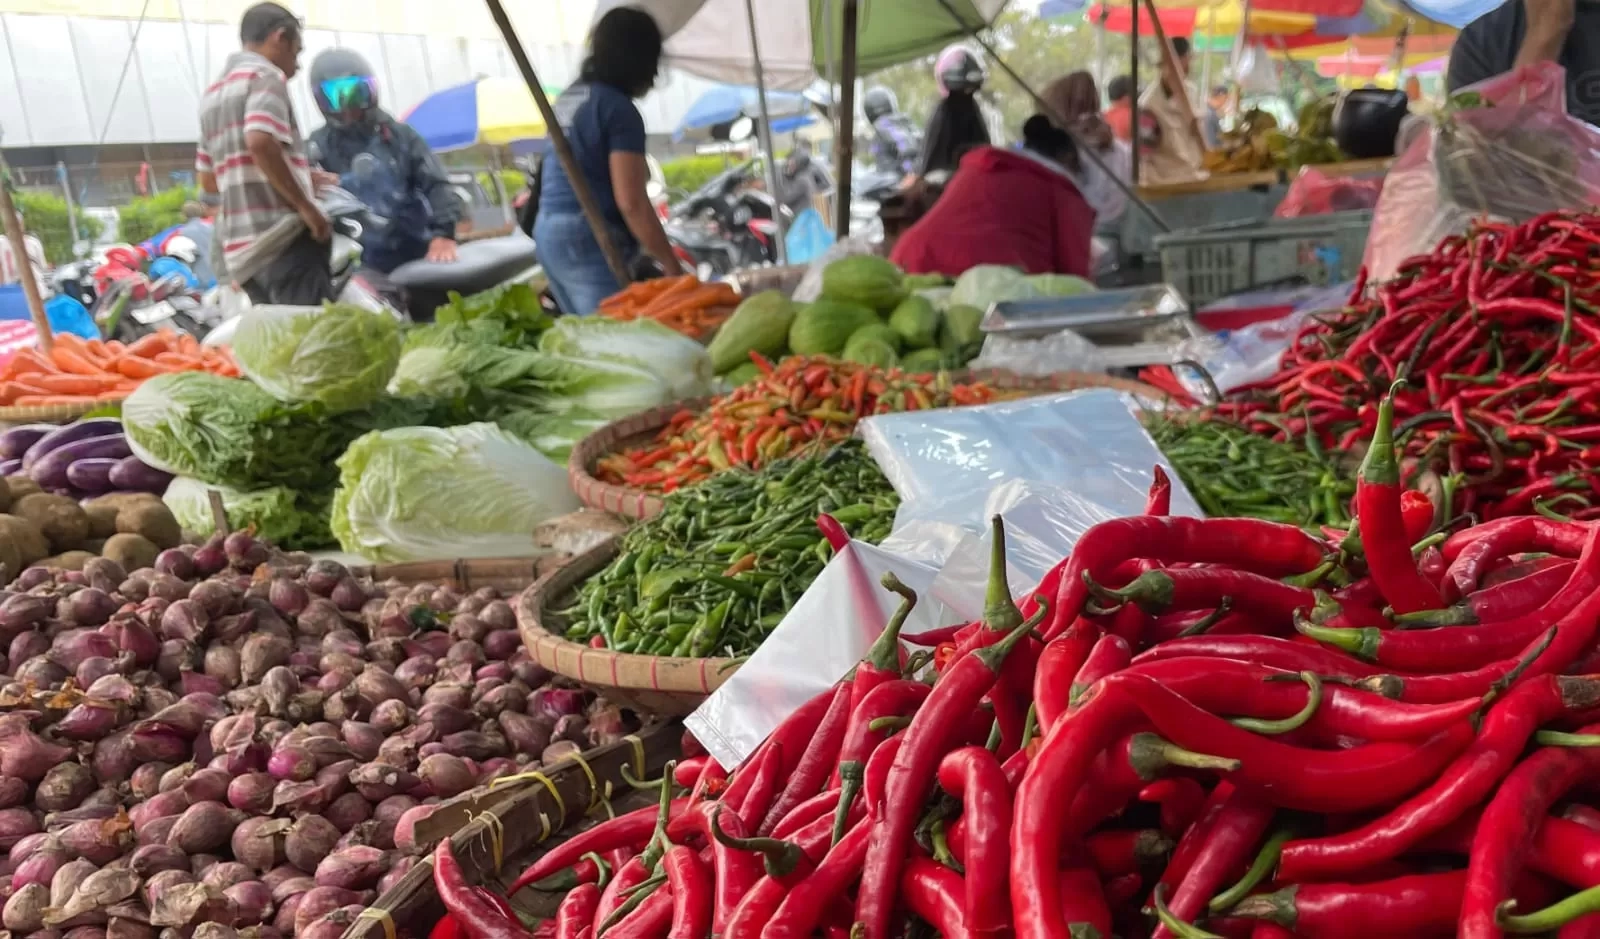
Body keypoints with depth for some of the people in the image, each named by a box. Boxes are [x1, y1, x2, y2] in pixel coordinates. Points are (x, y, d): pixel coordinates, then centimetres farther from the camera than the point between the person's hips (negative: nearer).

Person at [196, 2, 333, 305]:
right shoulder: (266, 76, -2)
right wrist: (305, 206, -15)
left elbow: (209, 180, 26)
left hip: (243, 249, 9)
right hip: (283, 240, -9)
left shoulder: (213, 94, 25)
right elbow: (260, 143, -21)